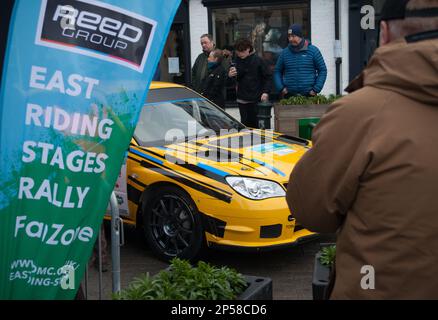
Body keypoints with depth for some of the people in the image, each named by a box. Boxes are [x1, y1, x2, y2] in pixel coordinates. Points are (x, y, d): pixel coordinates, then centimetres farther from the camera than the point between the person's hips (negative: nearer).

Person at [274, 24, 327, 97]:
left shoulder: (313, 51, 3)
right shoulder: (285, 52, 9)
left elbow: (323, 70, 4)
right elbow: (277, 71, 16)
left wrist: (316, 89, -5)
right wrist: (281, 88, 2)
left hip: (309, 96, -2)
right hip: (289, 96, 2)